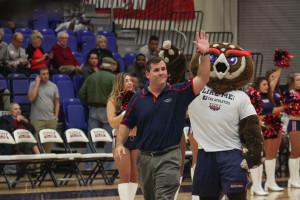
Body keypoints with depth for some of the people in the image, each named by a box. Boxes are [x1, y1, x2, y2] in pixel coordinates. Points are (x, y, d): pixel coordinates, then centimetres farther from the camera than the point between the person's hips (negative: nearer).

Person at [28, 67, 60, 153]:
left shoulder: (53, 86, 12)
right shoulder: (33, 84, 4)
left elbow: (57, 103, 15)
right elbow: (31, 98, -12)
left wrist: (56, 117, 5)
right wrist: (37, 84, -8)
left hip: (51, 120, 3)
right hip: (37, 120, -3)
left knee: (49, 143, 1)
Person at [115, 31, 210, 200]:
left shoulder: (178, 93, -1)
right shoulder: (138, 99, 5)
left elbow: (202, 78, -11)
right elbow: (126, 124, 9)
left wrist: (205, 53, -23)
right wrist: (120, 144, -7)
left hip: (169, 157, -4)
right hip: (144, 158, 4)